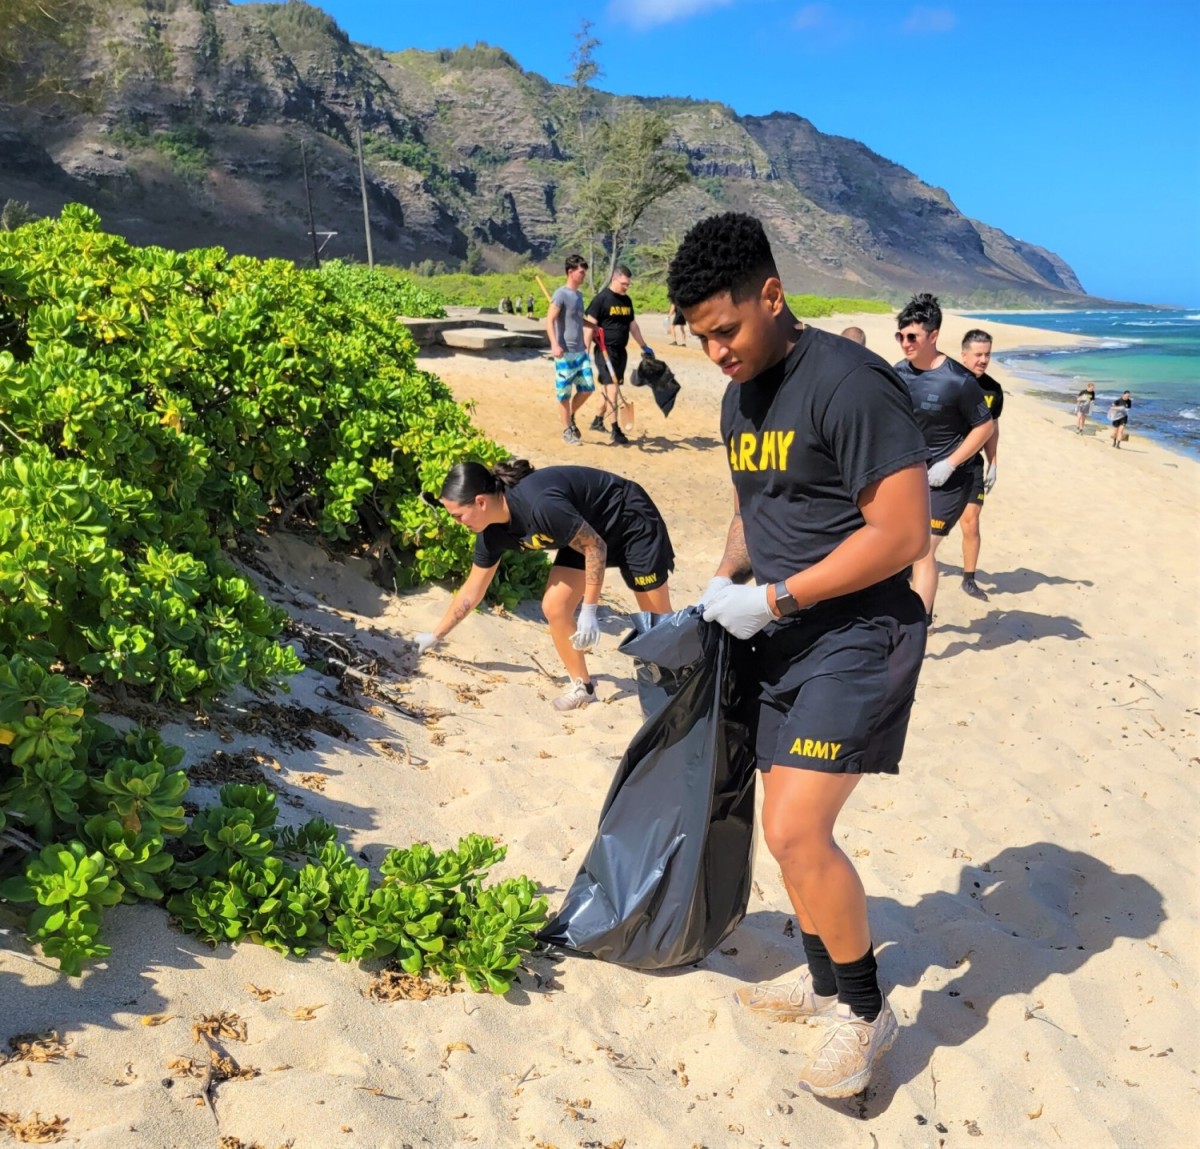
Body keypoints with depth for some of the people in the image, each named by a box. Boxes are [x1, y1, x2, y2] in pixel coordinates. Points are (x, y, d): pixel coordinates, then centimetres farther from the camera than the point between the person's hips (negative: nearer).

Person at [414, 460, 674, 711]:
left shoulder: (540, 505, -38)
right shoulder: (492, 531, -11)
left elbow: (594, 546, -26)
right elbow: (472, 590, 4)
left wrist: (589, 611, -24)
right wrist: (435, 635, 11)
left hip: (631, 522, -7)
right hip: (586, 530, 7)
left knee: (658, 620, 2)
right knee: (554, 607, -3)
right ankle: (582, 686, 13)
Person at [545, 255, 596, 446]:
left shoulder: (579, 295, 13)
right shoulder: (561, 294, -11)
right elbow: (550, 320, -18)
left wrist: (586, 347, 27)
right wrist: (555, 344, -30)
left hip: (581, 351, 7)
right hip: (565, 352, -7)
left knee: (587, 387, 6)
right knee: (565, 392, 1)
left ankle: (571, 417, 26)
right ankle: (567, 430, 10)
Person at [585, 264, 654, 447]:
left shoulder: (627, 300, 12)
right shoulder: (601, 298, -10)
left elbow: (632, 325, 22)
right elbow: (590, 325, -12)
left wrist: (644, 347, 25)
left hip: (621, 351, 7)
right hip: (606, 350, -7)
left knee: (612, 388, 13)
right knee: (611, 388, -11)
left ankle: (598, 420, 30)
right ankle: (616, 431, -11)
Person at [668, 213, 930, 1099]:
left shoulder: (848, 384, -17)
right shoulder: (739, 400, 11)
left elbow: (904, 533, -21)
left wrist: (772, 598, -19)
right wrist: (726, 581, 4)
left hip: (856, 632, -9)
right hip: (780, 635, 9)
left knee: (796, 831, -15)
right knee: (786, 826, 14)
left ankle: (867, 1012, 9)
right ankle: (825, 982, 35)